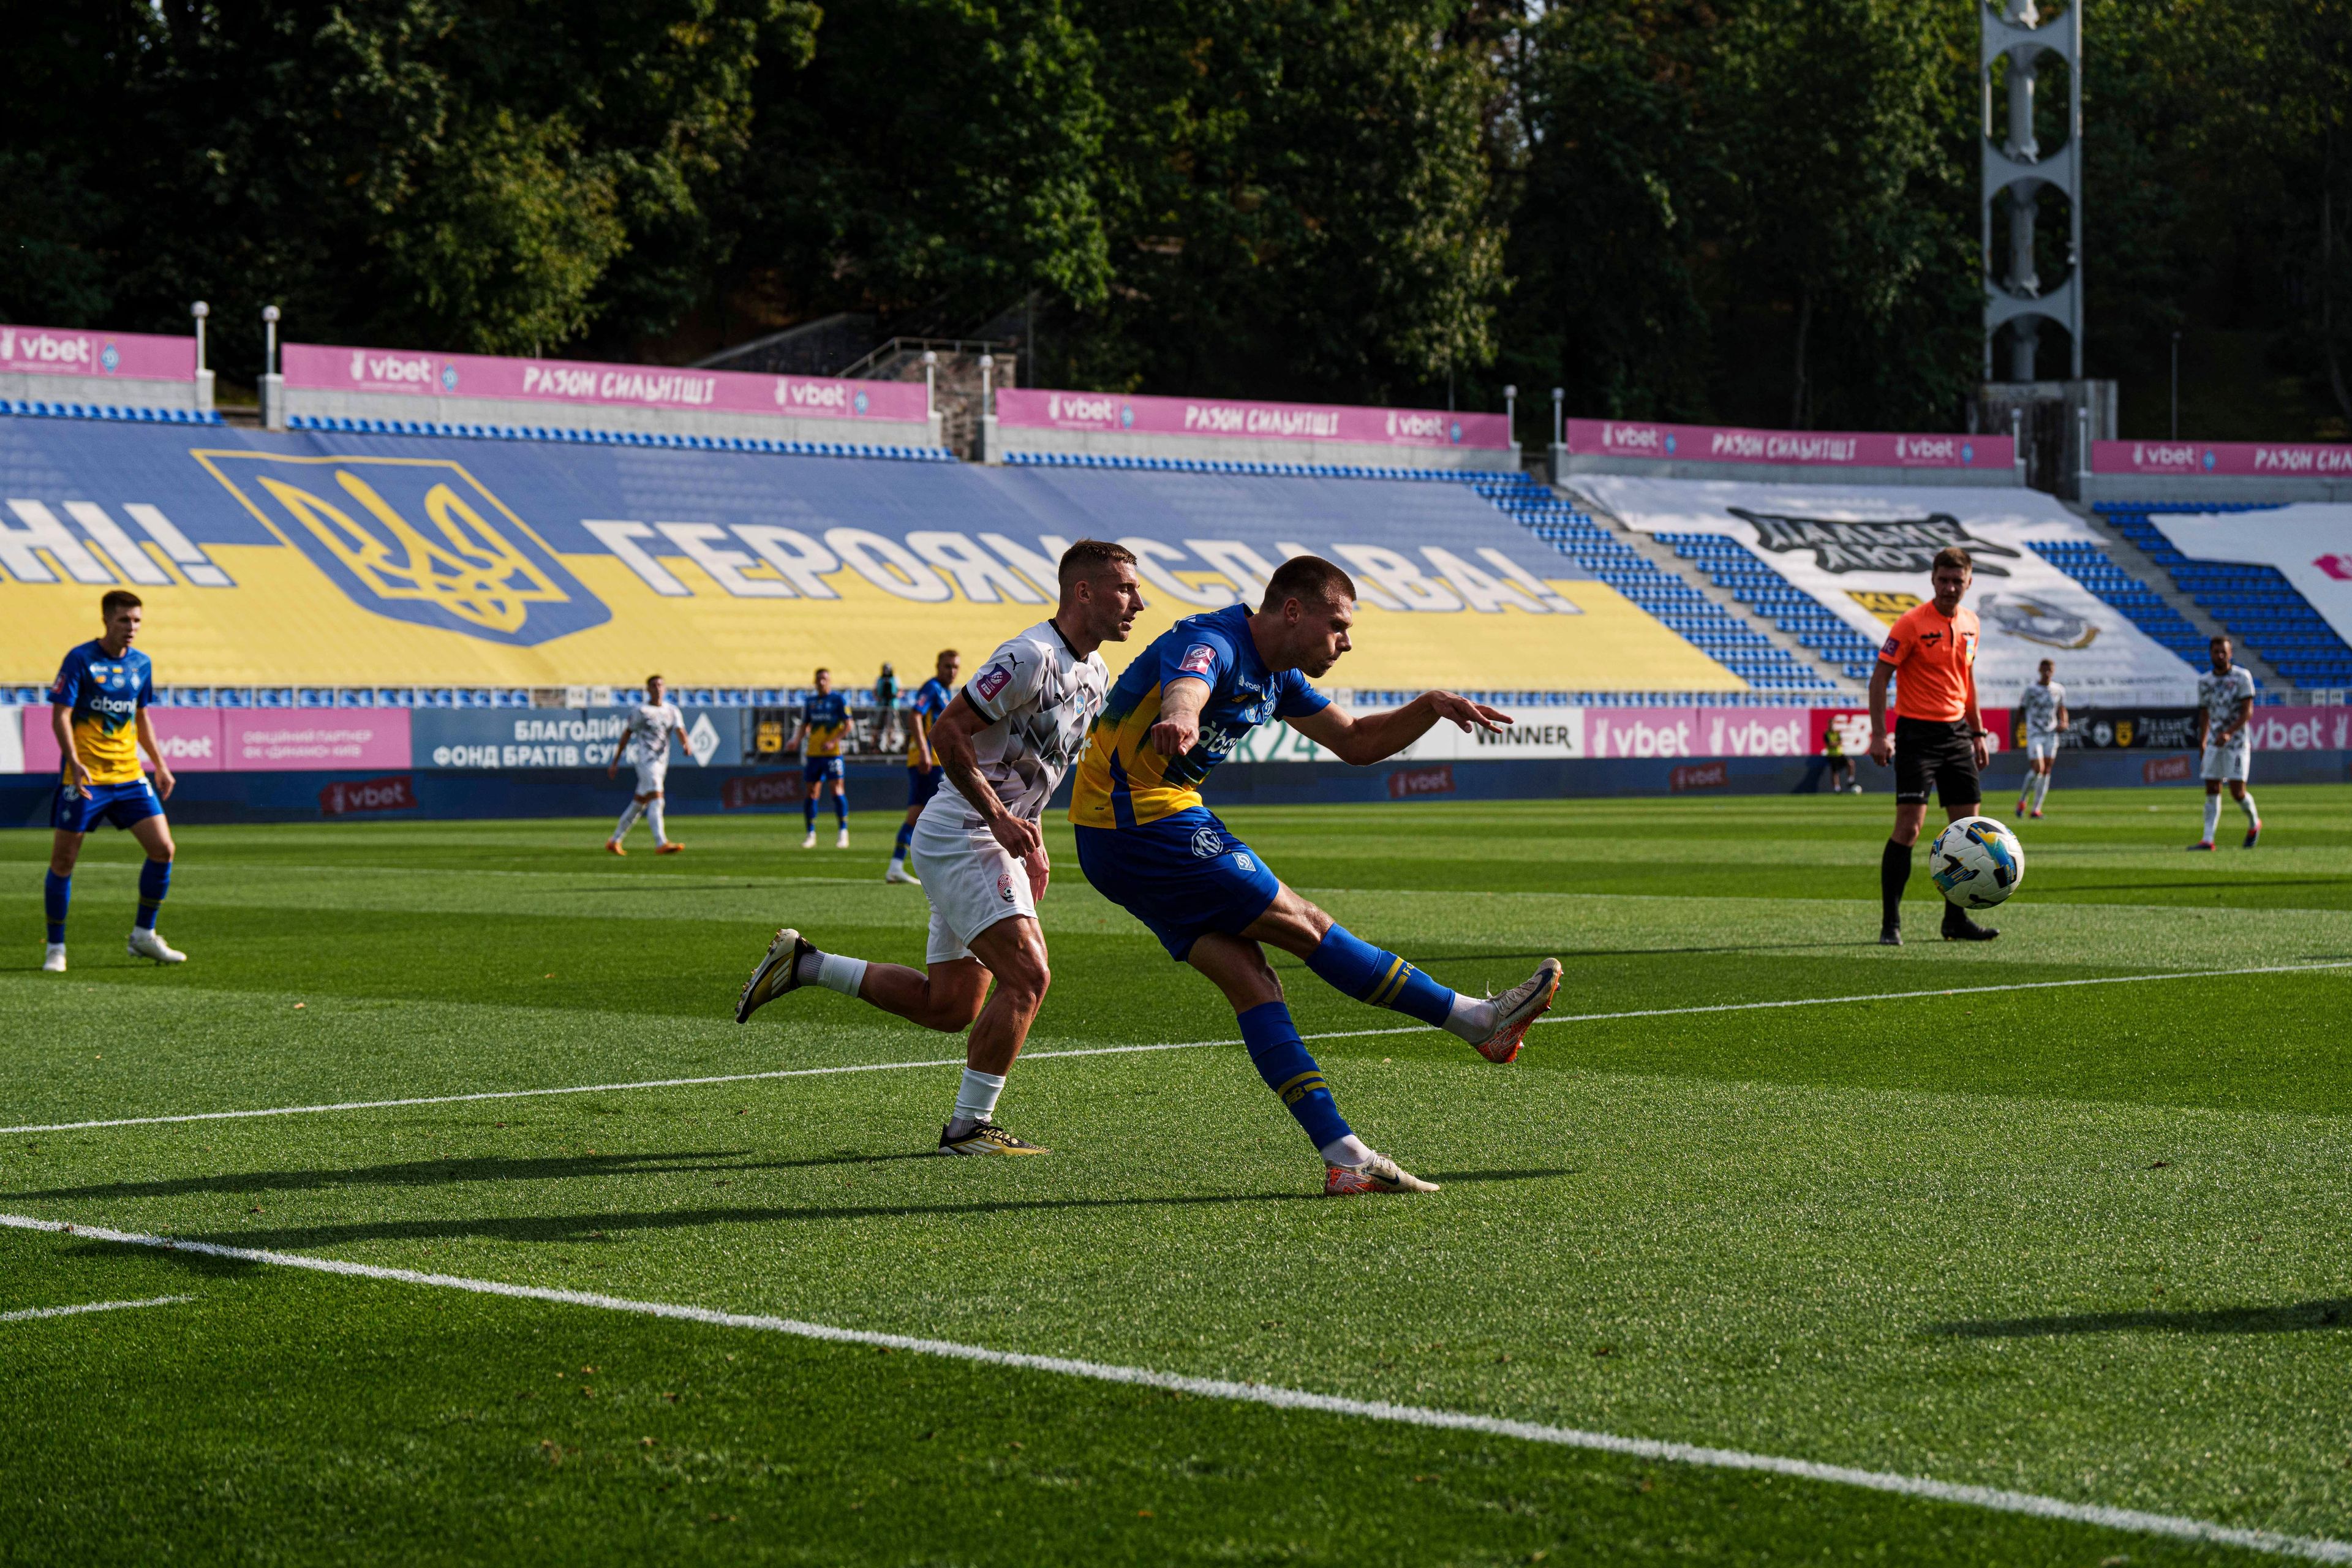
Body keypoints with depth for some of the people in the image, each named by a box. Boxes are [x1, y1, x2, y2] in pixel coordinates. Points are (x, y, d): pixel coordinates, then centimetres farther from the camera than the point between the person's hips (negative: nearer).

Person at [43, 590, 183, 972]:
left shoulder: (141, 664, 9)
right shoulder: (79, 660, -8)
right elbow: (60, 715, -12)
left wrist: (160, 765, 17)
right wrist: (74, 762, -25)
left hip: (129, 776, 5)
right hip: (84, 778, -5)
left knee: (163, 849, -3)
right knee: (63, 860, -2)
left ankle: (143, 935, 12)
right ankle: (56, 947, 11)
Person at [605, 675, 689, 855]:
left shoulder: (672, 711, 11)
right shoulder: (640, 711, -3)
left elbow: (680, 730, -3)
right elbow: (626, 736, 2)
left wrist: (686, 744, -26)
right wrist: (615, 762, 2)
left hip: (662, 764, 6)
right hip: (646, 761, -6)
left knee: (638, 805, 14)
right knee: (656, 801, -20)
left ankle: (614, 841, 25)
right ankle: (661, 844, -31)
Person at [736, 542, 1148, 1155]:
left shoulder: (1095, 673, 12)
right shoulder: (1031, 657, -18)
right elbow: (948, 732, -19)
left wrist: (1032, 842, 16)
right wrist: (999, 818, -23)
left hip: (995, 841, 10)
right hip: (959, 836, -10)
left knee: (948, 1006, 11)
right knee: (1027, 977, -18)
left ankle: (803, 964, 22)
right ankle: (968, 1126, -9)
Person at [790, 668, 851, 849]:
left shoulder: (839, 700, -1)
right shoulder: (810, 703, 13)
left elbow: (847, 725, -5)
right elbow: (805, 726, 17)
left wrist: (833, 742, -18)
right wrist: (796, 741, -3)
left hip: (832, 752, -5)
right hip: (812, 752, 5)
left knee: (837, 790, -11)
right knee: (812, 793, 5)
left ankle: (844, 833, -6)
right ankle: (811, 835, 12)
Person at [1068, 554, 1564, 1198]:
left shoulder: (1276, 676, 12)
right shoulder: (1211, 644, -19)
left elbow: (1355, 742, 20)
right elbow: (1186, 687, -44)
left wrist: (1432, 706, 3)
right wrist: (1179, 719, -68)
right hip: (1146, 825, -10)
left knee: (1252, 983, 0)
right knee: (1307, 928, -6)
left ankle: (1343, 1155, -6)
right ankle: (1479, 1022, 0)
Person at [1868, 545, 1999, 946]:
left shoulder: (1970, 623, 9)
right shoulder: (1913, 623, -11)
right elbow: (1880, 676, -10)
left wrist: (1978, 733, 18)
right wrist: (1879, 734, -17)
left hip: (1956, 732, 7)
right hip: (1917, 732, -7)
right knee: (1909, 826, -13)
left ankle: (1956, 920, 16)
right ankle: (1890, 923, -7)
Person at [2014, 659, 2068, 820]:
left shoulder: (2059, 690, 8)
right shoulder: (2031, 690, -4)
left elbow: (2062, 710, 18)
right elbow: (2022, 709, -2)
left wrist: (2063, 723, -2)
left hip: (2051, 735, 4)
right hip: (2034, 734, -4)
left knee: (2047, 771, 0)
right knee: (2037, 769, -15)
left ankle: (2037, 808, 3)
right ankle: (2022, 800, 7)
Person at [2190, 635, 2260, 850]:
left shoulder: (2242, 677, -6)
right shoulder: (2204, 682, 8)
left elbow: (2248, 712, -12)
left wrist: (2229, 733, -24)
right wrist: (2202, 743, 14)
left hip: (2237, 742, -4)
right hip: (2214, 744, 4)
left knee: (2237, 792, -7)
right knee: (2212, 791, -3)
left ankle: (2254, 823, 21)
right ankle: (2208, 839, -4)